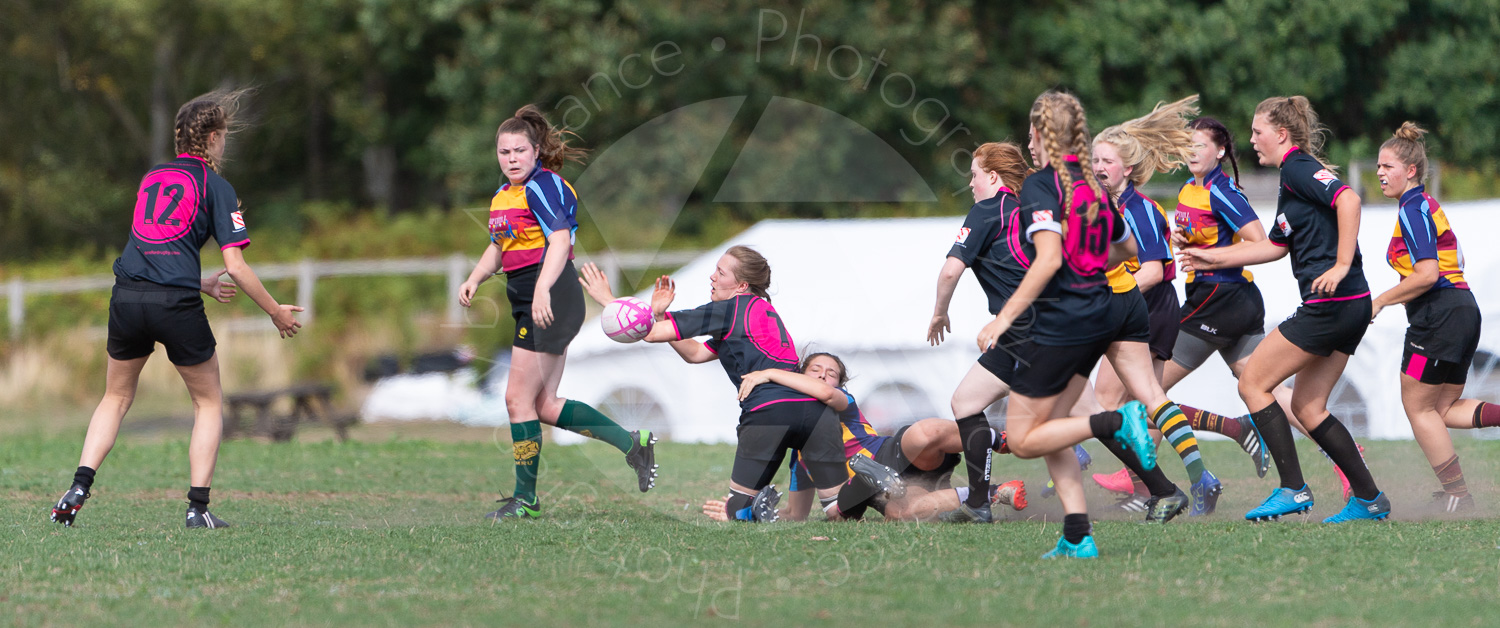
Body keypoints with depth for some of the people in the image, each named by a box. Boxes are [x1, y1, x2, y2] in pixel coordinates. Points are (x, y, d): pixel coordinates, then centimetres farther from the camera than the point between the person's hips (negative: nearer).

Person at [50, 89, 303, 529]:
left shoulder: (151, 178, 21)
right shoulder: (216, 187, 4)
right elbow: (235, 267, -2)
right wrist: (276, 312, 9)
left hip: (127, 295, 4)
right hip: (175, 303, -4)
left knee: (116, 399, 21)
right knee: (209, 402, 14)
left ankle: (79, 488, 4)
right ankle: (198, 507, 5)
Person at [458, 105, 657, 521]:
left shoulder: (543, 186, -11)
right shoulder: (503, 196, 17)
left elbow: (559, 241, -24)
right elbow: (497, 248, 28)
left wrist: (542, 291, -36)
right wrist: (474, 280, 9)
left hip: (551, 299, -10)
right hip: (528, 303, 10)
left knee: (519, 398, -6)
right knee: (545, 406, 8)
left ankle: (525, 498, 3)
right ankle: (633, 444, 14)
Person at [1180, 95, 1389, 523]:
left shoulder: (1297, 167, -9)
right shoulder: (1292, 174, 21)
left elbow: (1348, 199, -25)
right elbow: (1276, 245, 30)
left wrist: (1342, 265, -27)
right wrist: (1214, 259, 31)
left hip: (1330, 304, -10)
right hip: (1351, 310, 10)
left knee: (1253, 383, -2)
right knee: (1308, 407, 13)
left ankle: (1293, 489, -5)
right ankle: (1369, 499, 12)